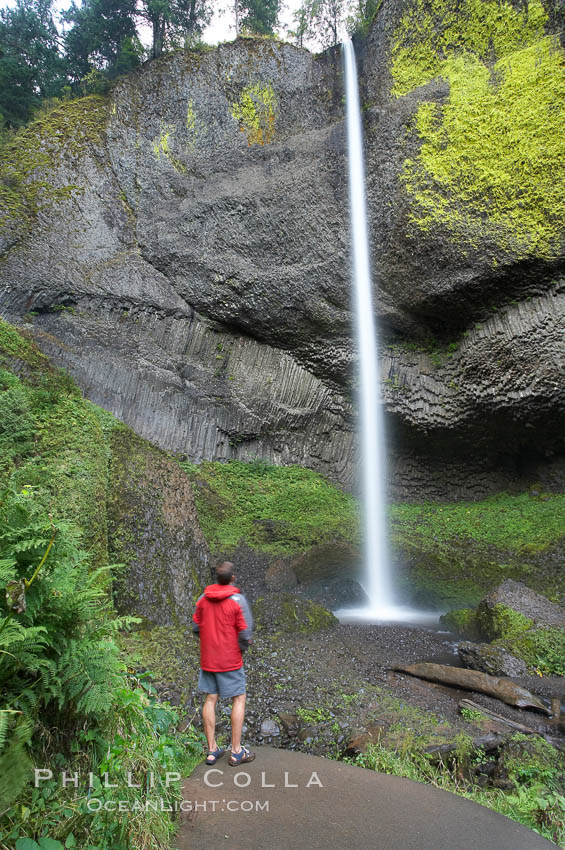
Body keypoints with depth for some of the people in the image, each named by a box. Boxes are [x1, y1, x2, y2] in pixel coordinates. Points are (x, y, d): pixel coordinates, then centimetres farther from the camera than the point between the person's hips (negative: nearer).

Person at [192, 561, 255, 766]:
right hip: (230, 659, -5)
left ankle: (212, 750, 21)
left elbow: (196, 627, 4)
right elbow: (245, 633, -17)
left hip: (207, 658, 5)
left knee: (210, 699, 14)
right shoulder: (238, 600, -17)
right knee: (239, 699, 8)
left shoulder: (203, 598, -2)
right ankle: (236, 751, 13)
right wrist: (241, 649, 2)